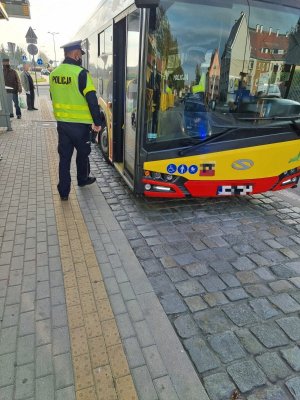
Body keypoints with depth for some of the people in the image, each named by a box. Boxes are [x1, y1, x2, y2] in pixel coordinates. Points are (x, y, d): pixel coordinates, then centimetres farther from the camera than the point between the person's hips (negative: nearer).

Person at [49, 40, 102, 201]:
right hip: (80, 124, -5)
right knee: (82, 153, 17)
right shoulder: (81, 73, -15)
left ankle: (63, 191, 13)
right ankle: (83, 179, 37)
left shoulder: (54, 73, 6)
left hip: (62, 123, 6)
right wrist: (97, 121, -9)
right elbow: (92, 100, -18)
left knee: (64, 156, 10)